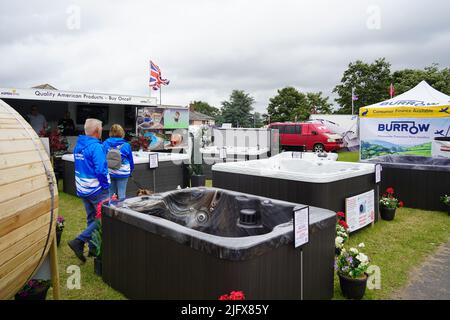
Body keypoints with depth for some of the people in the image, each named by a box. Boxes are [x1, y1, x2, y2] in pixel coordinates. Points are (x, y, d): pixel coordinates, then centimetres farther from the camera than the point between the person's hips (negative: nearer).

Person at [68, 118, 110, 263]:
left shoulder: (78, 146, 9)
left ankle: (93, 248, 22)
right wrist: (105, 185, -10)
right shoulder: (95, 146, -18)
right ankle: (79, 241, -8)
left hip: (82, 189, 9)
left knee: (91, 218, 16)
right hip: (97, 190, -9)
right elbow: (101, 170, -24)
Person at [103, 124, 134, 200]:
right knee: (121, 195, 5)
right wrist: (130, 171, 18)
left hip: (109, 173, 2)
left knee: (110, 194, 13)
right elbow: (131, 161, 2)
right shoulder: (126, 145, -7)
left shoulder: (105, 144, -3)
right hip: (122, 173, -2)